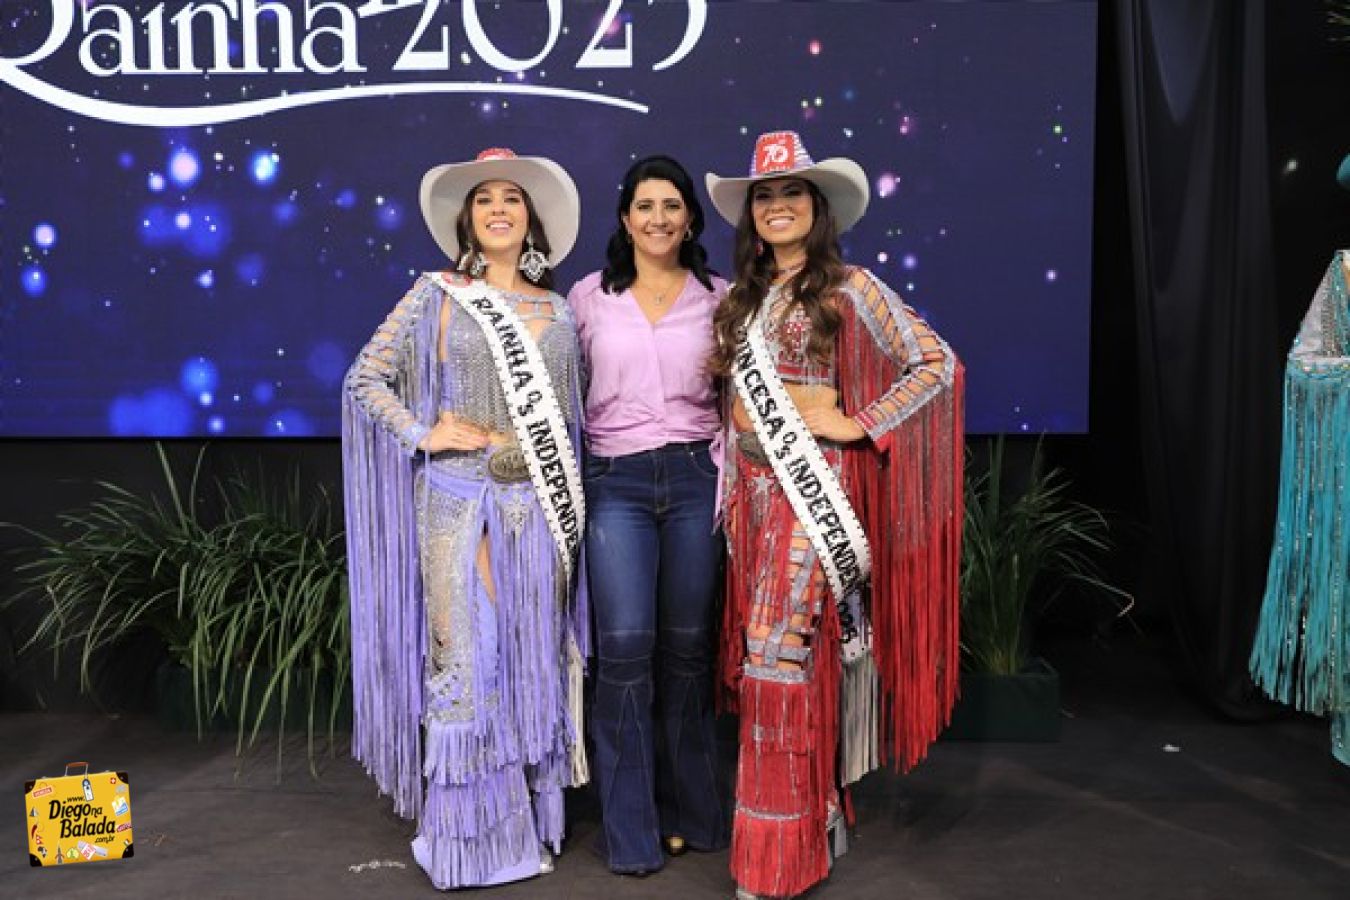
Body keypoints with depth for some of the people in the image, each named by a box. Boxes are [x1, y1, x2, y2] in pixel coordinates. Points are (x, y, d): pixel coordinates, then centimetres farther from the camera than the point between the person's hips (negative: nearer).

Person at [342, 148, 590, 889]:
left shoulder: (558, 311, 11)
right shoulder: (437, 294, 2)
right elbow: (365, 378, -1)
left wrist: (570, 505, 8)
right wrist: (425, 434, -11)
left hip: (539, 502, 3)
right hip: (459, 498, -3)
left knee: (533, 657, 9)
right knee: (466, 658, -1)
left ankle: (528, 825, 23)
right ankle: (466, 836, 13)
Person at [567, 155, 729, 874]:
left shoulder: (719, 297, 7)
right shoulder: (589, 296, 6)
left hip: (696, 478, 1)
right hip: (616, 483, -1)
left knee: (688, 646, 8)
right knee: (625, 646, -7)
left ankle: (688, 809, 24)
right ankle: (630, 829, 8)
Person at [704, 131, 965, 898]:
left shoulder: (848, 288, -5)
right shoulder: (746, 294, 14)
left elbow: (936, 363, -8)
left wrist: (857, 425, -12)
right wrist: (733, 490, 15)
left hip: (810, 483, -7)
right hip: (752, 482, 7)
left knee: (781, 652, -8)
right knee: (761, 648, 10)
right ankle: (820, 817, 25)